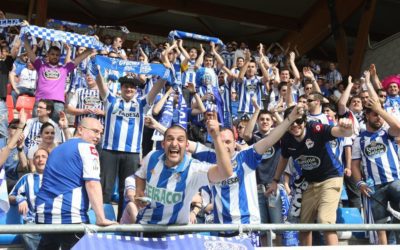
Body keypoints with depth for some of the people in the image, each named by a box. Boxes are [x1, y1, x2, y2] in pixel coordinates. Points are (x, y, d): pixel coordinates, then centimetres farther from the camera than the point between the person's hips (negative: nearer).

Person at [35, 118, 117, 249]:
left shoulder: (57, 149, 21)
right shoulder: (87, 147, -4)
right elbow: (92, 184, -13)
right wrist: (101, 218, -16)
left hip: (44, 214, 8)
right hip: (69, 215, -8)